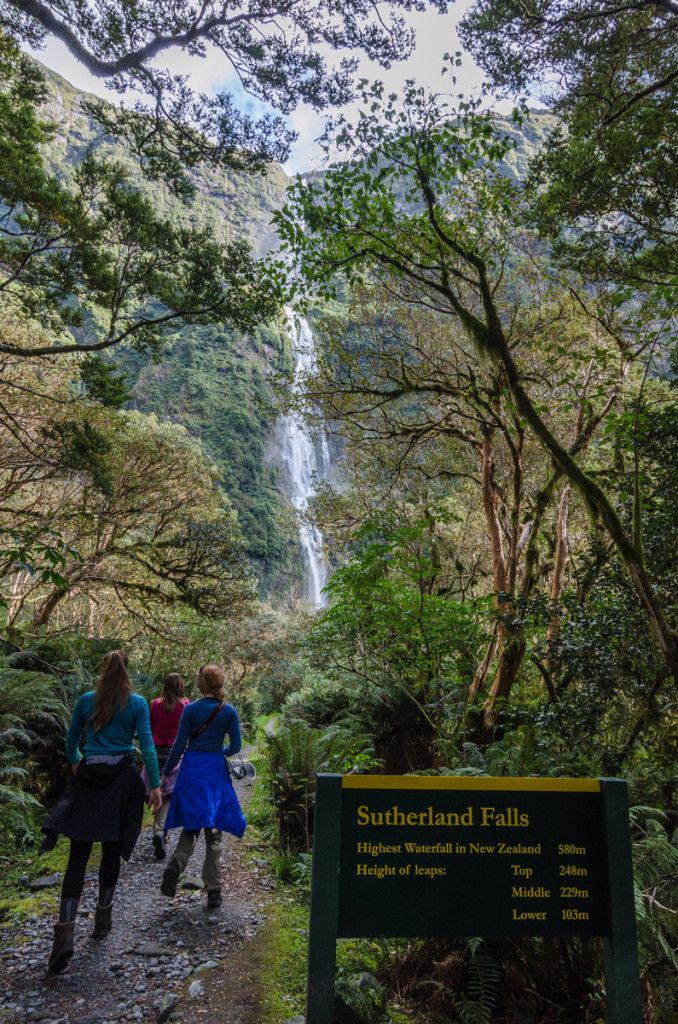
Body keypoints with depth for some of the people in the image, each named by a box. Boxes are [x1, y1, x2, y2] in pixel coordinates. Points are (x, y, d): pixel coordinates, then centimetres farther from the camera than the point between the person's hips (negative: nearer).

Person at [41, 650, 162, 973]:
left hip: (88, 775, 1)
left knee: (78, 855, 2)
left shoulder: (86, 700, 3)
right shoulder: (138, 703, -2)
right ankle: (103, 918, 28)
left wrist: (75, 763, 34)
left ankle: (65, 932, -10)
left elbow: (71, 740, 14)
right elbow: (146, 745, -7)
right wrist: (155, 785, -3)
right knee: (111, 851, 15)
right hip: (121, 778, -1)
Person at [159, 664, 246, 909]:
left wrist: (166, 772, 9)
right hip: (216, 771, 0)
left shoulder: (191, 709, -5)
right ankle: (213, 891, 9)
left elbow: (179, 745, -3)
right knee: (213, 830, 8)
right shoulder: (229, 711, -2)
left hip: (191, 769, 0)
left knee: (191, 827, 12)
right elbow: (235, 746, 2)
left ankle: (176, 865, -14)